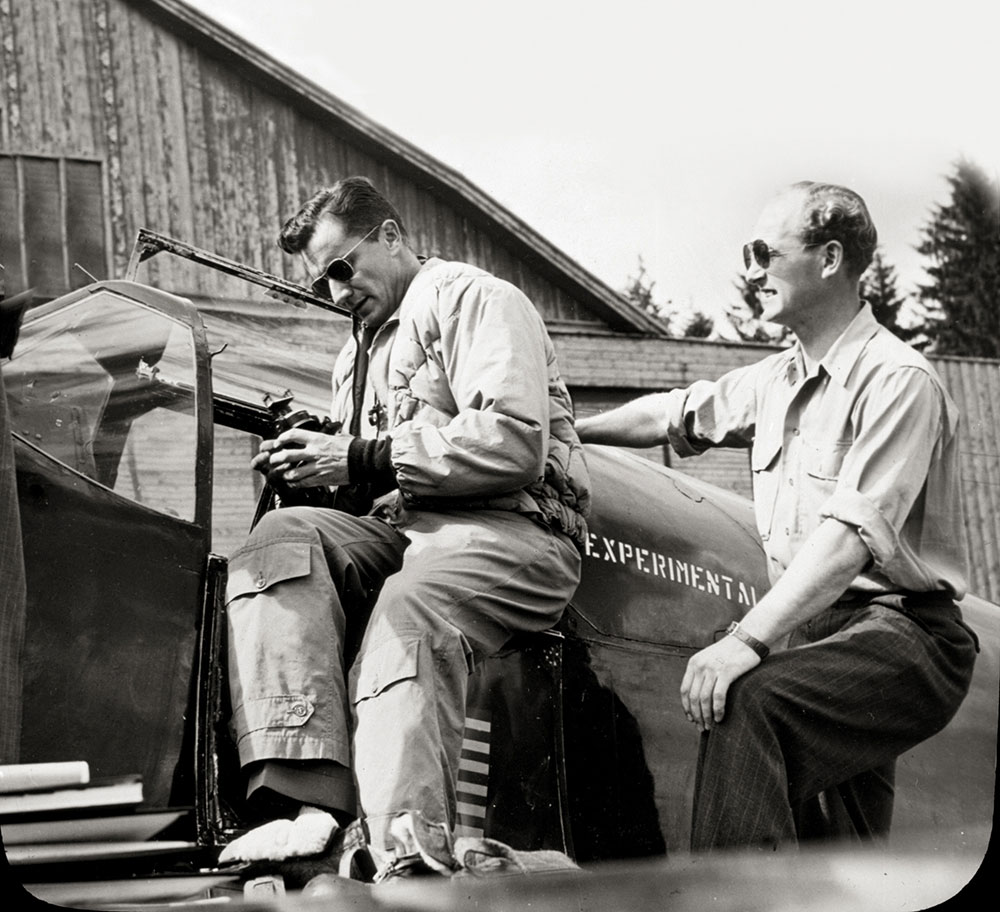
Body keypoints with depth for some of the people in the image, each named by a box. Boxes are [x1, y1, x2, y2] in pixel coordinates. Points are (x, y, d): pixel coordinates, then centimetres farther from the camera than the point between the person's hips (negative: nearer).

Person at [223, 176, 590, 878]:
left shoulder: (476, 300, 3)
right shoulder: (359, 353, 32)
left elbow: (515, 445, -13)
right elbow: (362, 486, 31)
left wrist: (360, 458, -12)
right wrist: (312, 468, 6)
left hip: (511, 531, -7)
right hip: (397, 530, 7)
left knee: (406, 617, -37)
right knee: (284, 540, -24)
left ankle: (405, 864, -48)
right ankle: (304, 799, -41)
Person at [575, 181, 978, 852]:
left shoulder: (897, 380, -14)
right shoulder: (778, 380, 15)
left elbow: (853, 534, -25)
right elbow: (675, 414, 31)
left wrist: (748, 640, -33)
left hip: (901, 634, -9)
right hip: (812, 633, 9)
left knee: (745, 701, -33)